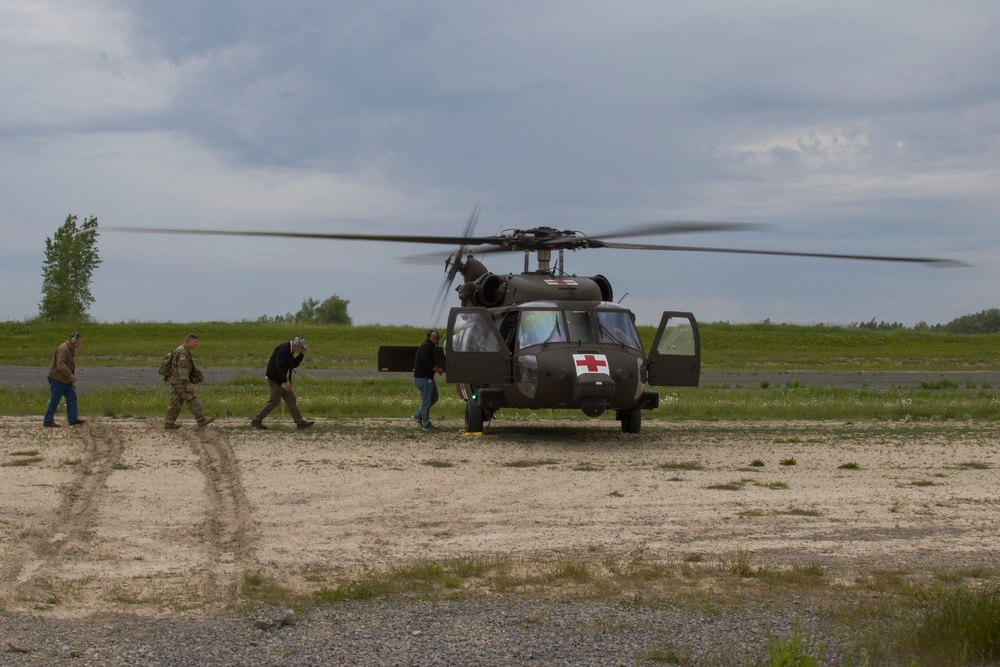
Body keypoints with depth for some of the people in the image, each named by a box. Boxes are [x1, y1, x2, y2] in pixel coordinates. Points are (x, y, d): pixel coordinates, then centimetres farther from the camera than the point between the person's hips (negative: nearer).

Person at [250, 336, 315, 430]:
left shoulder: (289, 350, 12)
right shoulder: (283, 349, -19)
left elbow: (294, 364, 18)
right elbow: (279, 366, -25)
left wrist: (302, 354, 6)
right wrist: (284, 382, -23)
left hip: (281, 379, 10)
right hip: (275, 378, -10)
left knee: (290, 399, 8)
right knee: (275, 401, -6)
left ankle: (300, 422, 9)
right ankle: (256, 421, 1)